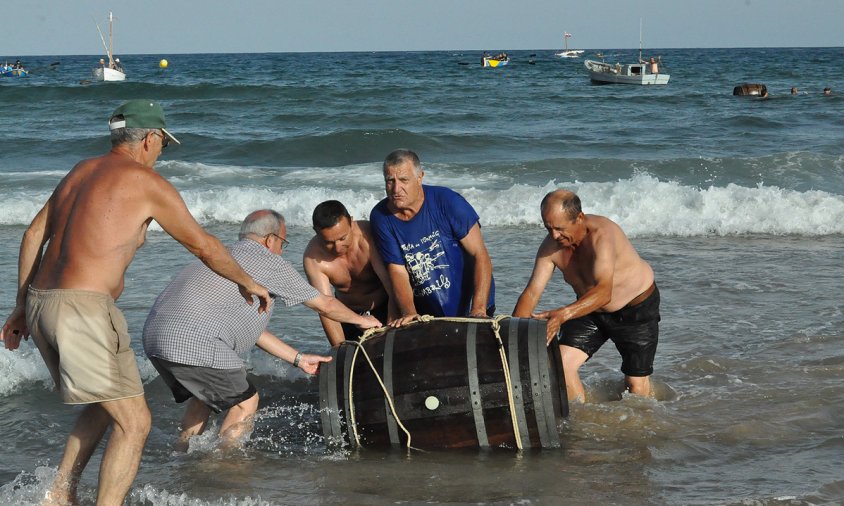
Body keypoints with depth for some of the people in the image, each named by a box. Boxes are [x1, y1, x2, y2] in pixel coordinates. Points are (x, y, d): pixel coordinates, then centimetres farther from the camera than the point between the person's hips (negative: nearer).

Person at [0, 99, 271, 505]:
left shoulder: (81, 171, 19)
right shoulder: (146, 182, -3)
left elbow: (34, 234, 20)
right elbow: (202, 245, 4)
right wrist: (247, 282, 20)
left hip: (39, 303, 9)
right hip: (83, 309, -9)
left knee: (105, 404, 26)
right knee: (134, 423, -5)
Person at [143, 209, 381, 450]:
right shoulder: (270, 262, 6)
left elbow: (251, 329, 34)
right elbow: (325, 305, 16)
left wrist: (298, 359, 36)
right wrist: (362, 320, 34)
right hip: (196, 342, -9)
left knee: (205, 396, 30)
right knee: (245, 402, 8)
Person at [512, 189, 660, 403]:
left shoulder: (601, 235, -35)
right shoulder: (551, 246, -16)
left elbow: (604, 292, -47)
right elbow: (532, 292, -16)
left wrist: (563, 314, -61)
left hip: (636, 306, -5)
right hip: (591, 311, 5)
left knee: (637, 385, 1)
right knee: (561, 365, -13)